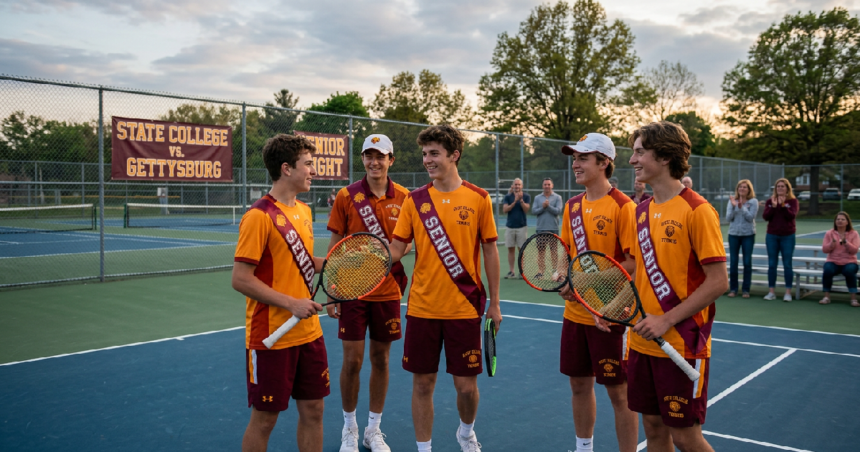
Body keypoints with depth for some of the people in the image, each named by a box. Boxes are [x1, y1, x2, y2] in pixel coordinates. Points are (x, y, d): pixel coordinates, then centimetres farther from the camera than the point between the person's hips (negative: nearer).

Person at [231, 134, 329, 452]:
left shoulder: (303, 211, 9)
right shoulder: (259, 216, -16)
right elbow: (241, 279, -18)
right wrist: (292, 303, -20)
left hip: (309, 332, 7)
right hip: (272, 338, -7)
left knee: (313, 410, 14)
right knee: (265, 418, 7)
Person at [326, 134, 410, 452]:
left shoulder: (403, 198, -1)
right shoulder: (346, 196, -4)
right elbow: (335, 247, -1)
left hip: (388, 292, 2)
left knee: (380, 360, 10)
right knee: (352, 361, 2)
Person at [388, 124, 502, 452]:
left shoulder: (478, 198, -1)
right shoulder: (415, 200, 2)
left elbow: (489, 251, 3)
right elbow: (396, 250, 0)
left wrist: (494, 302, 4)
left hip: (464, 307, -1)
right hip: (422, 307, 1)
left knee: (466, 386, 7)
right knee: (422, 383, 8)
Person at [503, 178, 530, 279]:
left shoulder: (526, 196, 2)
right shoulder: (508, 197, 6)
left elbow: (526, 209, -7)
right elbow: (505, 209, -5)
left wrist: (521, 200, -20)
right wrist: (515, 201, -15)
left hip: (522, 226, -2)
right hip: (510, 226, 2)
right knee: (511, 249, 3)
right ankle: (511, 271, 6)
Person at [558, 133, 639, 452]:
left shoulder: (623, 206, -13)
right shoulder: (573, 205, 8)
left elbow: (634, 261, -16)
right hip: (575, 312, 7)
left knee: (618, 392, 4)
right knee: (579, 384, 17)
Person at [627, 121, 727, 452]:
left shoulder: (697, 210, -14)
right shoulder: (643, 210, 9)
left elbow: (718, 282, -16)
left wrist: (667, 320, -18)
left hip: (683, 344, -6)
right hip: (643, 342, 7)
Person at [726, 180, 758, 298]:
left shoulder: (753, 202, -2)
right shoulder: (732, 200, 3)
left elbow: (750, 217, -11)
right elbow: (729, 217, -3)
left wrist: (741, 207, -23)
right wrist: (734, 206, -18)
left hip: (748, 235, -1)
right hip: (734, 234, 1)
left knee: (747, 262, 3)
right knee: (733, 262, 4)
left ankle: (746, 289, 10)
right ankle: (733, 289, 12)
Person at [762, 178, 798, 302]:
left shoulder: (793, 201, 1)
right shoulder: (770, 201, 7)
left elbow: (792, 216, -13)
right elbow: (765, 217, -4)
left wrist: (782, 205, -22)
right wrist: (773, 206, -16)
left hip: (787, 236, -2)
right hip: (772, 236, 2)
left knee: (787, 264, -1)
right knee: (771, 264, 4)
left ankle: (788, 292, 5)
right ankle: (771, 292, 9)